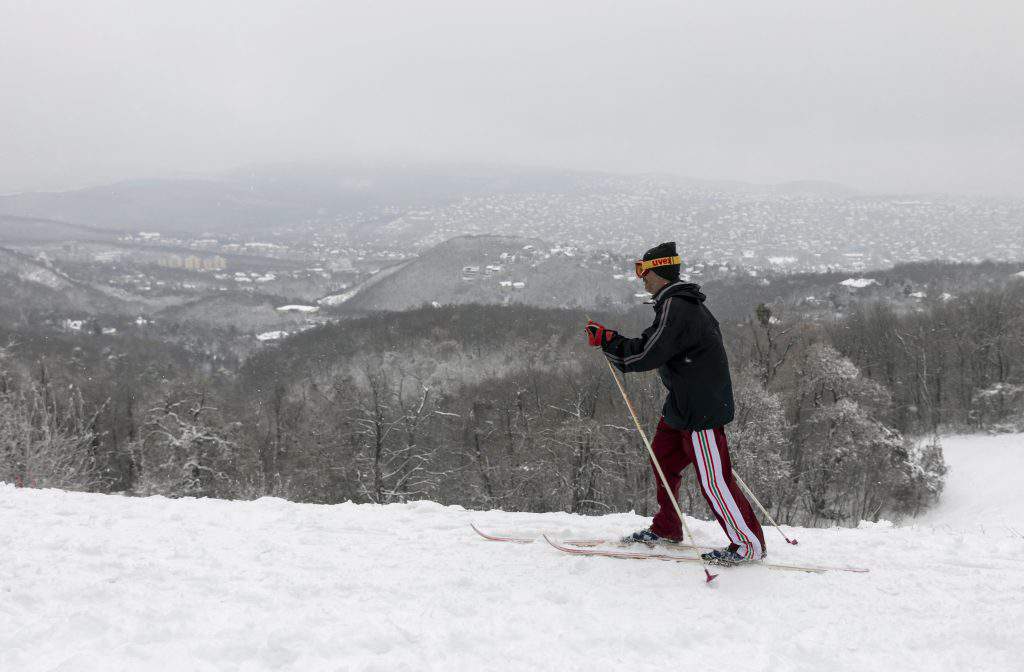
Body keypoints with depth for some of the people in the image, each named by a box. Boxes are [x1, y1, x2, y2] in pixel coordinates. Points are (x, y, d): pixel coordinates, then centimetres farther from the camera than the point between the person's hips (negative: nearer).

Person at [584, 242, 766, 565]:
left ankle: (750, 544, 4)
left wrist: (606, 340, -14)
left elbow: (647, 355, -23)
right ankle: (666, 528, 32)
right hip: (682, 403, 11)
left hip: (700, 409, -11)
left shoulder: (674, 308, -21)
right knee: (662, 457, 19)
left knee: (713, 479, -5)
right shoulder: (687, 303, 12)